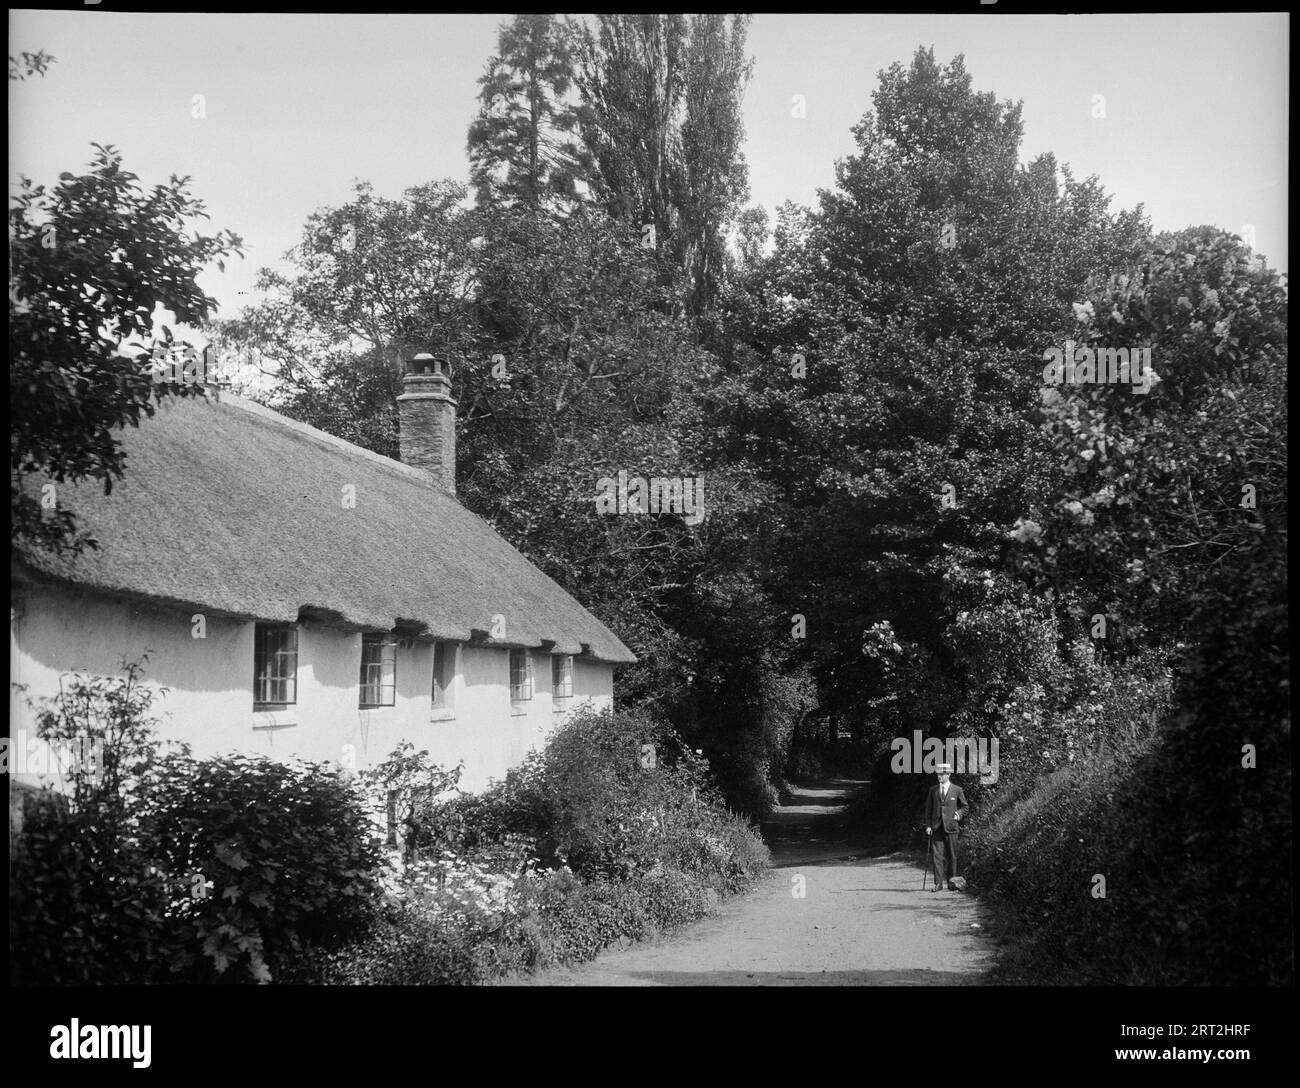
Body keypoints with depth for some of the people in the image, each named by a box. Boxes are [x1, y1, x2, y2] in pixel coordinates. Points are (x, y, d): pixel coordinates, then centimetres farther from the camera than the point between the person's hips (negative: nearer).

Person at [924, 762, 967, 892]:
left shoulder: (957, 790, 3)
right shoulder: (933, 790, 9)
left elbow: (964, 806, 14)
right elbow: (928, 808, 11)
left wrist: (958, 814, -5)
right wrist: (928, 825, 3)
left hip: (951, 826, -1)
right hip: (936, 827, 1)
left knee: (952, 856, 3)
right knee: (937, 855, -5)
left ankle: (951, 882, 14)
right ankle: (938, 883, -4)